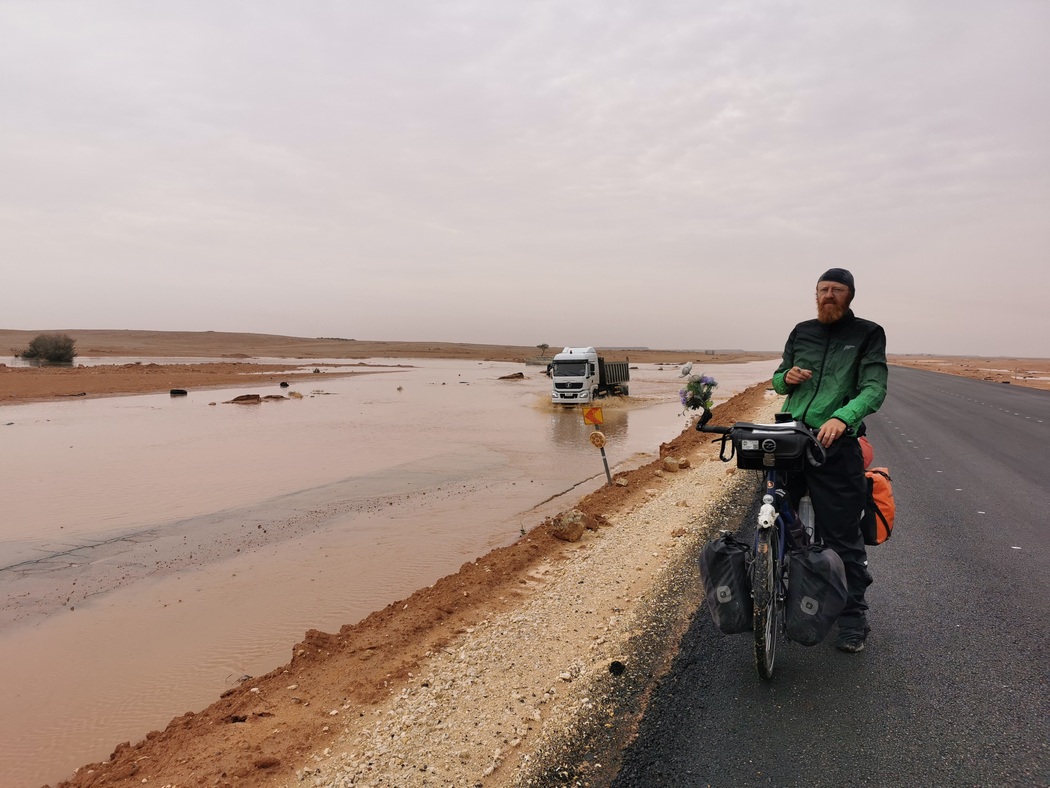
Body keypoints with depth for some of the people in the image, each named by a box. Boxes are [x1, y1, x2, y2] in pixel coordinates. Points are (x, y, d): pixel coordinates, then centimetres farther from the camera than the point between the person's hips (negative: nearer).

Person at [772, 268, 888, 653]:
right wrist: (786, 377, -3)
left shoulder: (867, 334, 2)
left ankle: (853, 617, 15)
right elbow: (779, 378, 23)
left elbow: (875, 388, -11)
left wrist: (842, 417, -30)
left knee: (842, 535, 2)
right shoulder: (801, 332, 15)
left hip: (836, 444, -4)